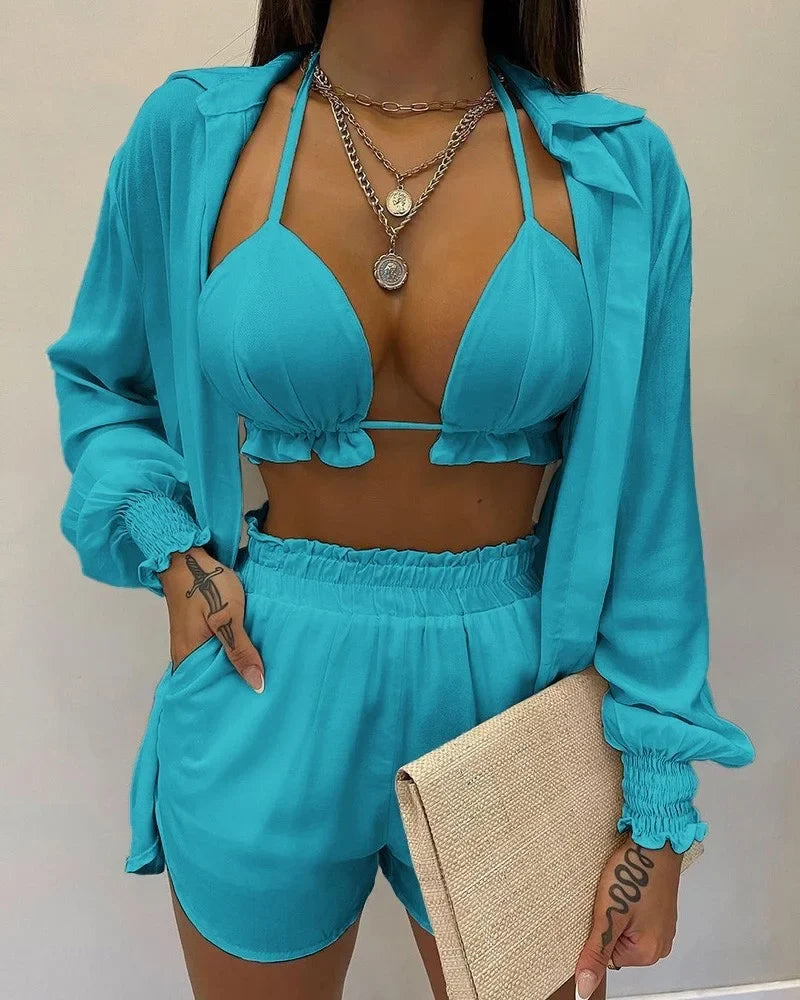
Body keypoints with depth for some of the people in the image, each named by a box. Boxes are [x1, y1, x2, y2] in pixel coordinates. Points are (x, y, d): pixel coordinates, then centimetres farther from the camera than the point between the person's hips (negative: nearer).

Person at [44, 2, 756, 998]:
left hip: (512, 693, 1)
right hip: (267, 701, 1)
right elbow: (99, 378, 10)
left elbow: (644, 508, -4)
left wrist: (658, 807, -2)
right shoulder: (191, 135, -6)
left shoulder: (618, 170, -6)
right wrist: (168, 549, -8)